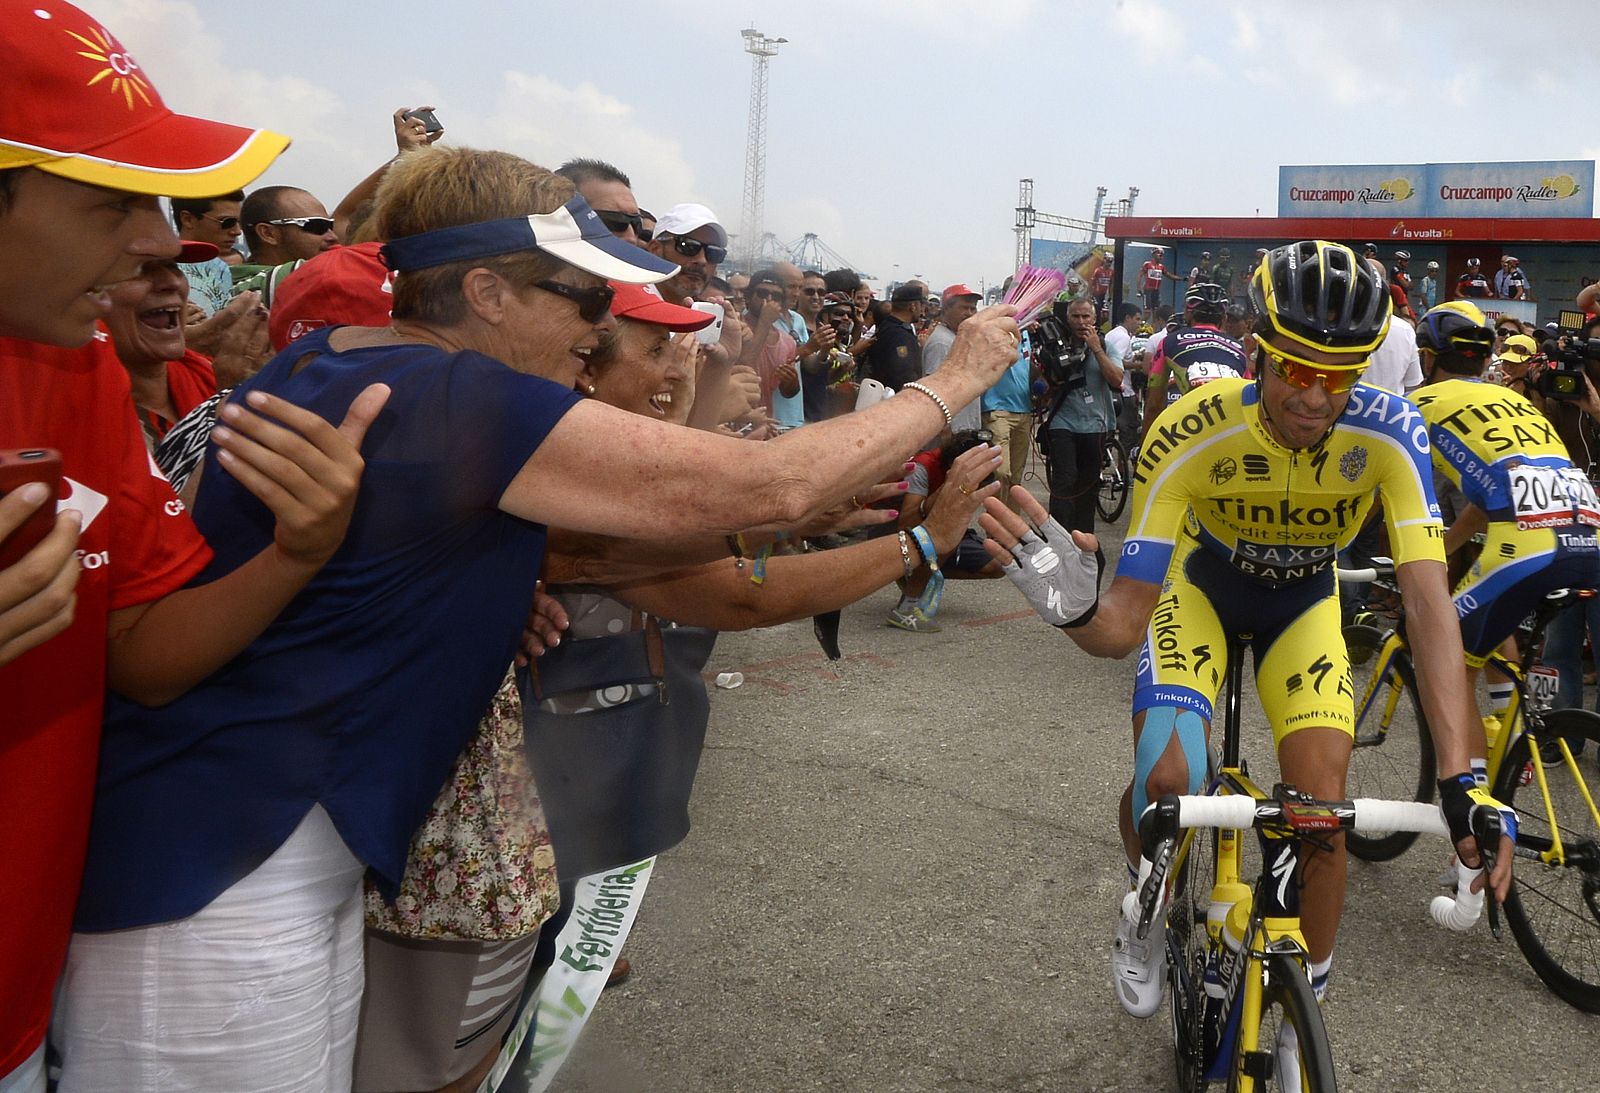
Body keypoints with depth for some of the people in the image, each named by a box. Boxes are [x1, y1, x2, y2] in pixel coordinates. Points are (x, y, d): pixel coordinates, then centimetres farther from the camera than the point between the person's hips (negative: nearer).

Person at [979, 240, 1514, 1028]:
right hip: (1204, 581, -1)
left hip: (1303, 598, 2)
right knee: (1165, 781, -22)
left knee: (1323, 803, -14)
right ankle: (1148, 905, 15)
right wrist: (1076, 611, -59)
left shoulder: (1387, 431, -31)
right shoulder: (1189, 433, -34)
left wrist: (1462, 778, -47)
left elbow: (1428, 600, -36)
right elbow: (1124, 625, -34)